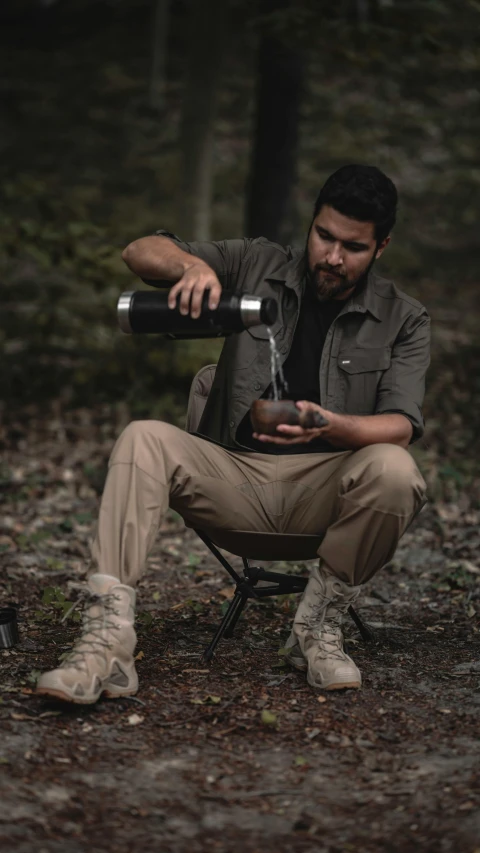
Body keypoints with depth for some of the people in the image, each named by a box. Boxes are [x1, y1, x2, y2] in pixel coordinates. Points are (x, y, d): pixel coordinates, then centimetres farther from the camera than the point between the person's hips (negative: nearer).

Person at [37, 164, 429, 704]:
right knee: (144, 439, -26)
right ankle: (107, 642, -37)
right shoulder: (258, 267, 8)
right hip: (235, 473, 1)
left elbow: (400, 426, -8)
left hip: (326, 487, -1)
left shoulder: (402, 320, 5)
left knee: (393, 470, -33)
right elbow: (141, 253, 3)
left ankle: (318, 627, -12)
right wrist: (192, 265, -22)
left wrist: (331, 425, -31)